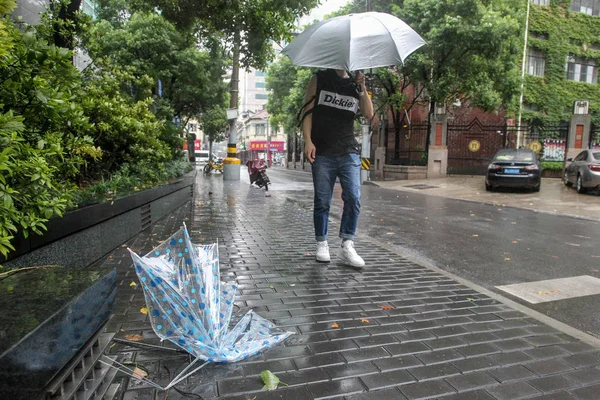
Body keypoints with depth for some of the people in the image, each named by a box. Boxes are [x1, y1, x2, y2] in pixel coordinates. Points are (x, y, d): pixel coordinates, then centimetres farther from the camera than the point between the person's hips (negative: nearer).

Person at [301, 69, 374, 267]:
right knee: (322, 202, 2)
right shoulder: (319, 79, 10)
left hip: (349, 153, 2)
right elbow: (308, 111, 3)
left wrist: (362, 88, -6)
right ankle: (322, 245, 15)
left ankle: (347, 247, -2)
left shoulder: (355, 84, 15)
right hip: (323, 153, -2)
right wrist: (308, 141, -9)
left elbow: (369, 114, 4)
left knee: (353, 199, -8)